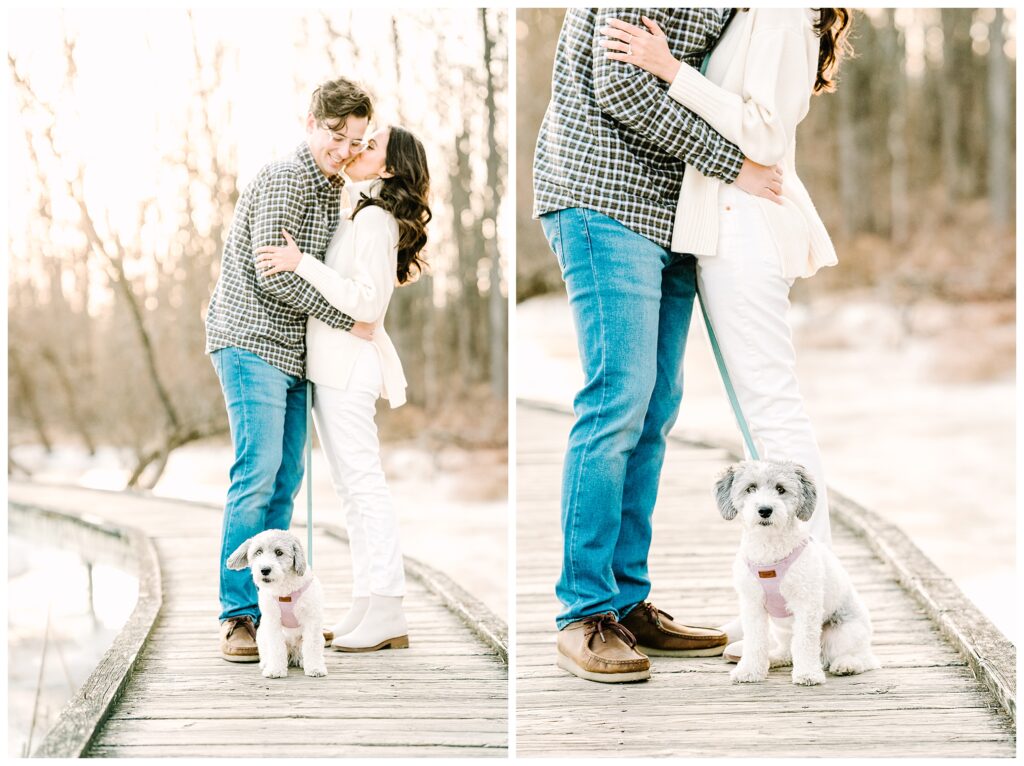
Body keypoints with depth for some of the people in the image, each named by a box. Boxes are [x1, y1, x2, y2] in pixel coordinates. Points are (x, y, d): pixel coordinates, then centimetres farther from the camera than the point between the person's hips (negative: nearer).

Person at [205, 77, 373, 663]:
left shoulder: (330, 190, 18)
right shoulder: (284, 181, -11)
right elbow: (273, 273, -17)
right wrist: (347, 319, -11)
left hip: (292, 351, 9)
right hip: (252, 341, -9)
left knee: (286, 481, 6)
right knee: (258, 474, -15)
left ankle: (268, 610, 10)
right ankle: (238, 617, -13)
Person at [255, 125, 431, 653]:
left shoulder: (374, 218, -12)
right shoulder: (360, 214, 16)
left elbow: (366, 302, -20)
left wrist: (302, 264, -23)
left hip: (346, 364, -10)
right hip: (334, 366, 10)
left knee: (364, 486, -9)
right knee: (354, 489, 10)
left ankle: (386, 614, -8)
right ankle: (371, 608, 13)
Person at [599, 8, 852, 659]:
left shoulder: (782, 12, -11)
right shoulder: (759, 14, 17)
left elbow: (762, 134, -18)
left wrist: (670, 69, -18)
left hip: (746, 224, -10)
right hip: (738, 223, 10)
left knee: (773, 409, -9)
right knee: (770, 411, 10)